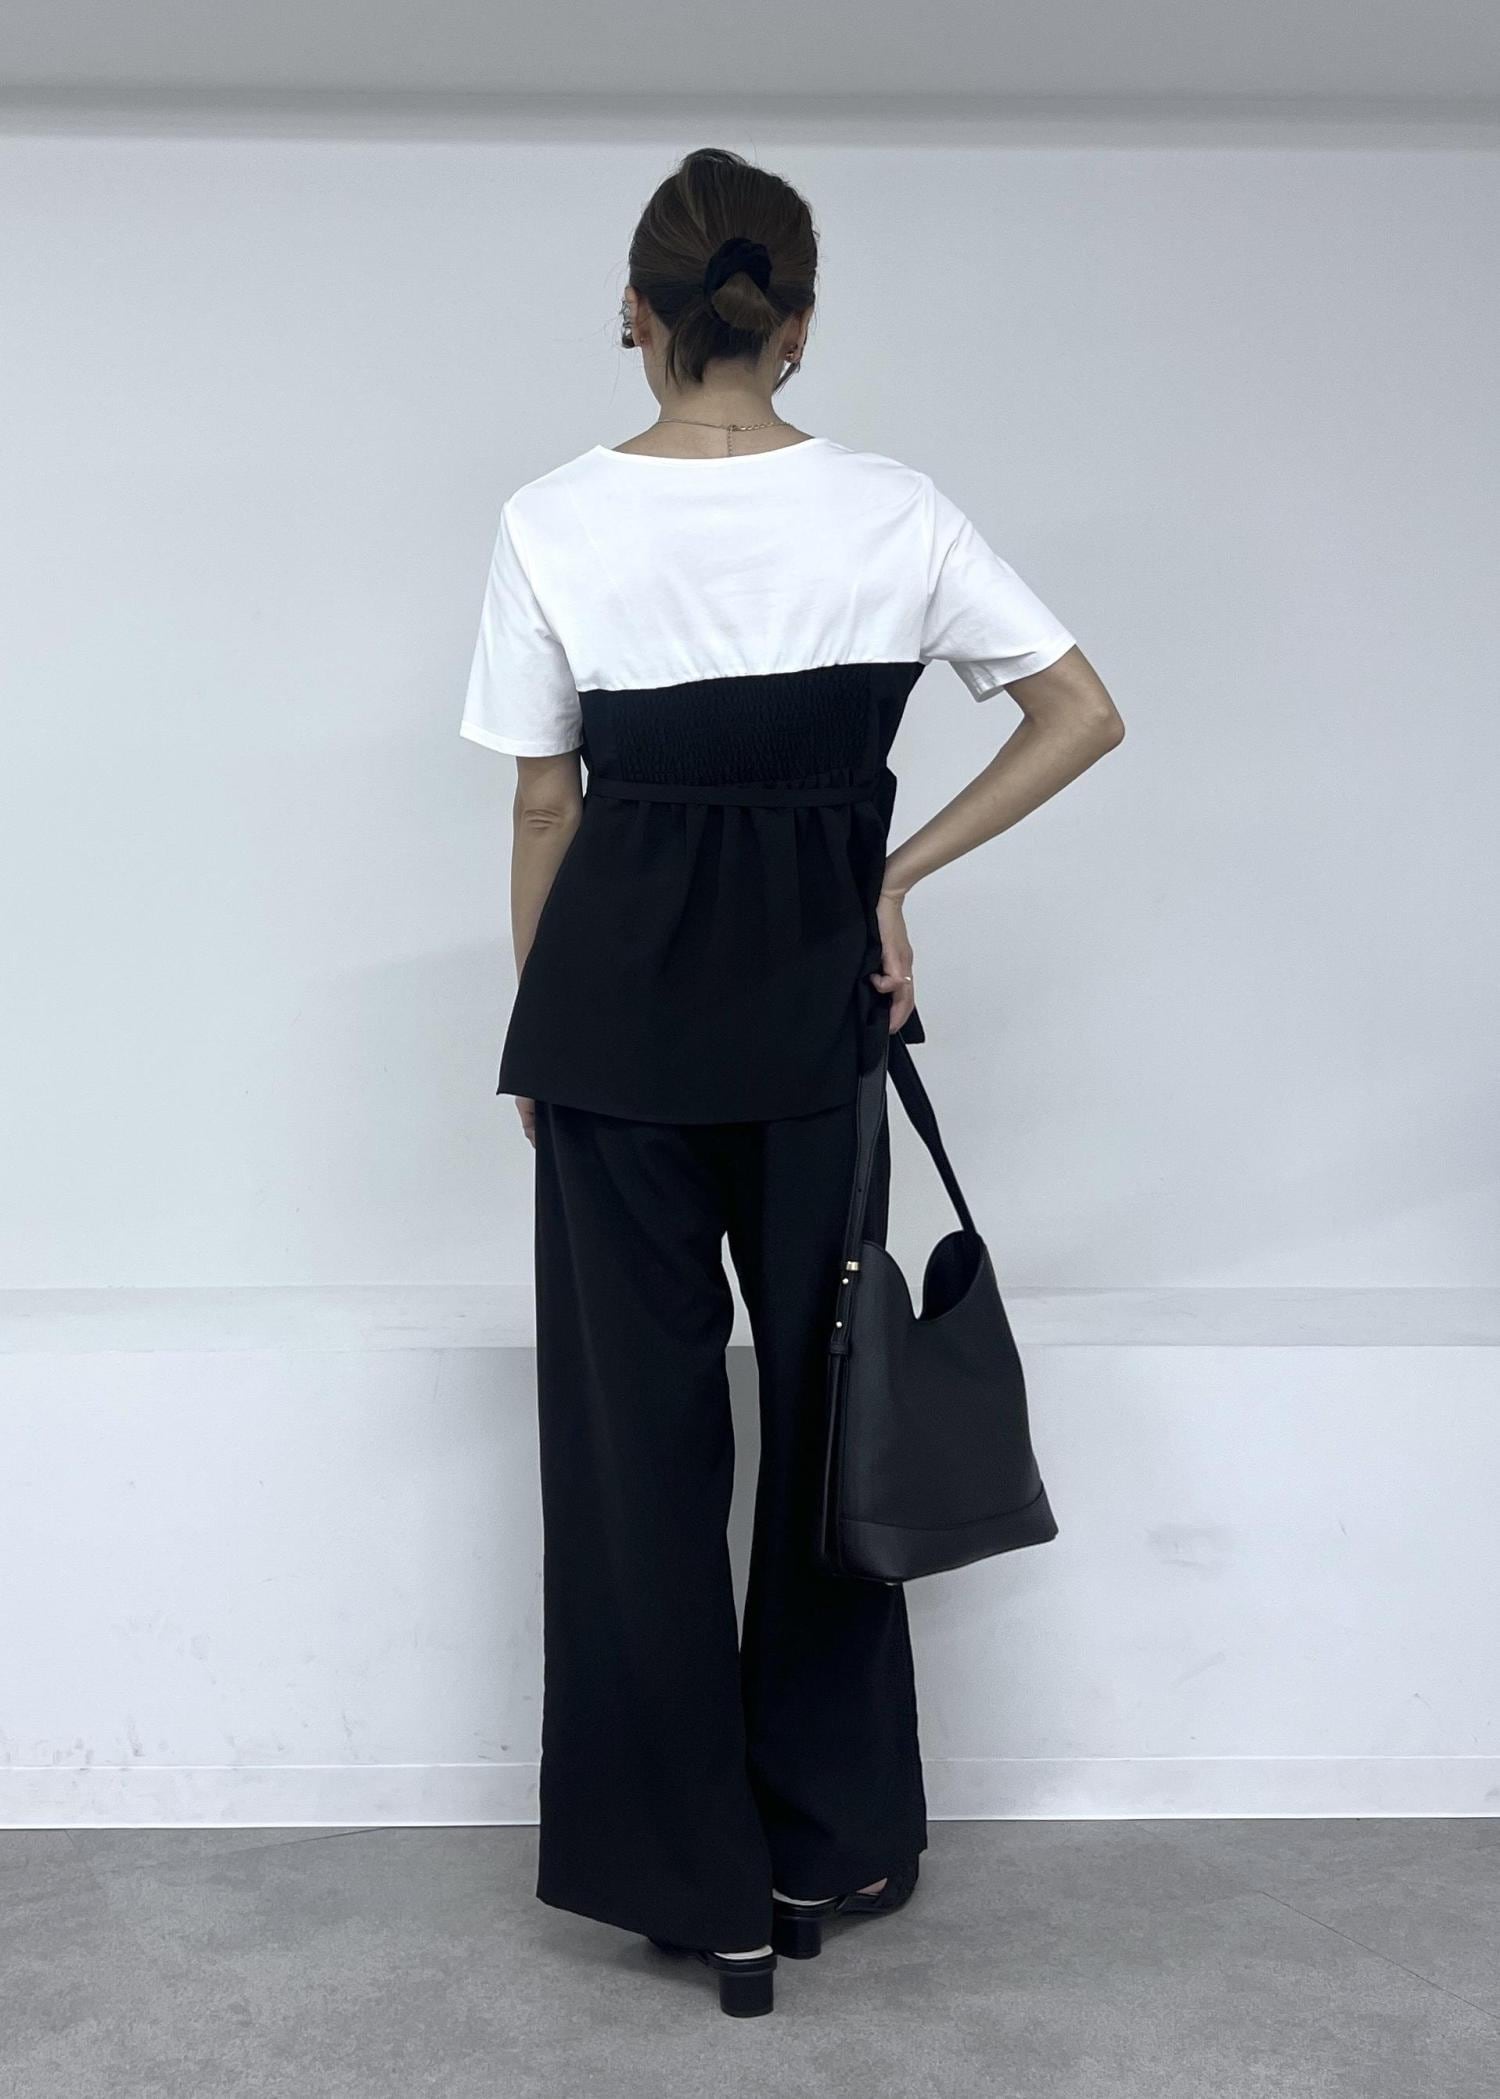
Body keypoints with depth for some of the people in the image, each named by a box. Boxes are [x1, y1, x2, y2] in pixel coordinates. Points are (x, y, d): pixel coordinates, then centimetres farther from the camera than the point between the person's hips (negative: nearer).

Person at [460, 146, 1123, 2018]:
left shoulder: (553, 521, -7)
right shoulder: (893, 512, -4)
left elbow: (544, 811, -1)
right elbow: (1083, 716, -1)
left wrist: (542, 1032, 10)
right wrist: (905, 873, 2)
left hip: (619, 990, -1)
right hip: (817, 992, 1)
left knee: (640, 1408, 9)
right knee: (824, 1390, 15)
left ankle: (695, 1875, 19)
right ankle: (830, 1839, 28)